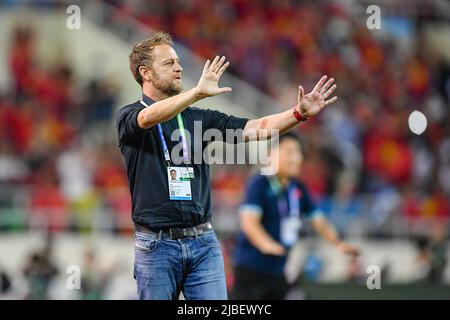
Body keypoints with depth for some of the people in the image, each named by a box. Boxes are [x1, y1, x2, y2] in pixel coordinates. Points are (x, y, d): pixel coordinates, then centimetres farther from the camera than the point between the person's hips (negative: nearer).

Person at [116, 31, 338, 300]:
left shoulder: (199, 118, 12)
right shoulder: (129, 117, -1)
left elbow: (255, 129, 3)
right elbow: (148, 118, -25)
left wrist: (299, 113, -13)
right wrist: (198, 92, -39)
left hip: (204, 243, 3)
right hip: (157, 245, -3)